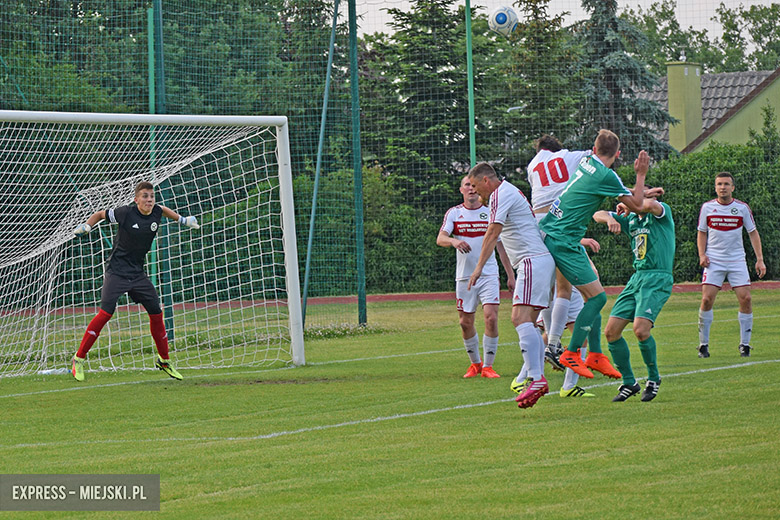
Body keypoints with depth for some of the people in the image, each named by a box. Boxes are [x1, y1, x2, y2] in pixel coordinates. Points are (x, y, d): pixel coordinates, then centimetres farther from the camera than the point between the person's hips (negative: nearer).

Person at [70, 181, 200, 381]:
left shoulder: (156, 212, 1)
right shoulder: (126, 213, -14)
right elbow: (100, 214, 2)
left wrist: (182, 219, 29)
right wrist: (86, 226, -14)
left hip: (137, 274, 6)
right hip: (116, 272, -6)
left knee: (156, 313, 4)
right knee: (106, 313, -20)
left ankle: (164, 360, 23)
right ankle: (79, 359, -14)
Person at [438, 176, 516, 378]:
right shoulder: (453, 213, 4)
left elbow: (502, 246, 9)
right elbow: (440, 238, -9)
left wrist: (510, 275, 7)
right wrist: (454, 241, -32)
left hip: (489, 274, -1)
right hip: (464, 276, 1)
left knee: (491, 317, -15)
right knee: (466, 322, 4)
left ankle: (487, 366, -7)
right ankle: (475, 363, 24)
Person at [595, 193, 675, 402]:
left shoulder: (663, 212, -3)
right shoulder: (630, 219, 17)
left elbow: (648, 205, -25)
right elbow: (598, 215, 13)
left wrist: (628, 207, -5)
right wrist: (610, 219, -10)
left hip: (658, 278, -8)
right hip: (637, 277, 8)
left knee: (641, 329, -23)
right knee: (611, 331, -1)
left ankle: (653, 378, 0)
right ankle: (629, 383, 12)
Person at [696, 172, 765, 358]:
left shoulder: (742, 208, 0)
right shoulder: (707, 207, 2)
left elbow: (753, 233, 6)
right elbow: (702, 233, 12)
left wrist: (760, 259, 0)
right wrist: (702, 255, -3)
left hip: (737, 261, 0)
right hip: (714, 261, 0)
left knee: (745, 299, -10)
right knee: (707, 300, -12)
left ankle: (744, 343, 3)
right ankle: (703, 344, -1)